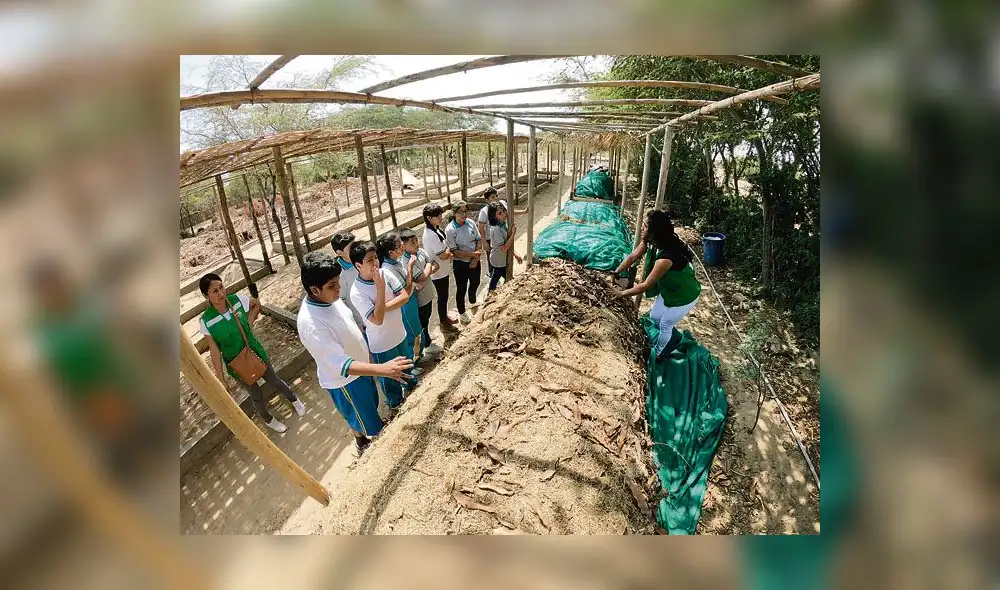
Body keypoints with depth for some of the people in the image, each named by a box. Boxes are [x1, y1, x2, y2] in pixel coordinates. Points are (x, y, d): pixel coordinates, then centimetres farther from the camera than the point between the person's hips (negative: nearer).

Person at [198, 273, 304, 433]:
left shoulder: (237, 300, -18)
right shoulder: (206, 321, -22)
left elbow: (257, 303, 7)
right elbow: (214, 351, -14)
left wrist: (250, 321, -6)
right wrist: (221, 378, -11)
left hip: (255, 351, 2)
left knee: (275, 381, 23)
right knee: (257, 397, 16)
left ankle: (294, 399, 52)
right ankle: (268, 419, 46)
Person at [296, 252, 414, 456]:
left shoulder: (329, 297, -12)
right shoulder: (310, 323, -38)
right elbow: (341, 365, -40)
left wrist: (366, 353, 15)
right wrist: (382, 369, -48)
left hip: (359, 365, 7)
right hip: (344, 380, -7)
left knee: (371, 404, 31)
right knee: (360, 416, 20)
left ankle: (374, 426, 60)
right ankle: (363, 444, 49)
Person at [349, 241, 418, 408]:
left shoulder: (385, 273, -13)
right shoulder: (357, 292, -28)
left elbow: (405, 296, -12)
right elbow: (377, 320, -32)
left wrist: (384, 307, -26)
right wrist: (381, 288, -36)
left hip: (399, 333, 5)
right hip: (382, 343, -5)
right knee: (389, 375, 20)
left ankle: (410, 383, 61)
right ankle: (395, 400, 47)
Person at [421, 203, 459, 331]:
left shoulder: (435, 228, 1)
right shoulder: (431, 235, -30)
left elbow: (444, 248, 12)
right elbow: (443, 255, -26)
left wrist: (447, 252, -8)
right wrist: (449, 250, -6)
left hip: (442, 269, 9)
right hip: (438, 272, -9)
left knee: (444, 295, 23)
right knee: (442, 296, 8)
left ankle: (445, 316, 43)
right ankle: (443, 322, 27)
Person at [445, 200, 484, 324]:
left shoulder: (471, 223, -7)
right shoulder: (450, 230, -21)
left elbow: (479, 240, -1)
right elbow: (454, 251, -21)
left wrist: (476, 258, -12)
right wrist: (472, 254, -24)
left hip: (475, 261, 6)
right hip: (461, 263, -5)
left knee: (475, 283, 26)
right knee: (461, 289, 10)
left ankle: (473, 302, 55)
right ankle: (462, 313, 33)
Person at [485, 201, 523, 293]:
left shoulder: (503, 224, 1)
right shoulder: (495, 229, -27)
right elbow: (504, 248, -29)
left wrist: (515, 255, 11)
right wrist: (513, 233, -27)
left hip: (503, 260, 9)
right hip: (499, 262, -9)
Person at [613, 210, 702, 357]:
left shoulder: (666, 256, -42)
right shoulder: (650, 241, -19)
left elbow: (646, 285, -35)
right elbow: (633, 257, -7)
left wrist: (622, 293, -25)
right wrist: (615, 274, -12)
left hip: (684, 295, -8)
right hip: (667, 288, 8)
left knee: (665, 325, 11)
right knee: (654, 317, 21)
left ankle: (658, 355, 37)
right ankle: (675, 338, 48)